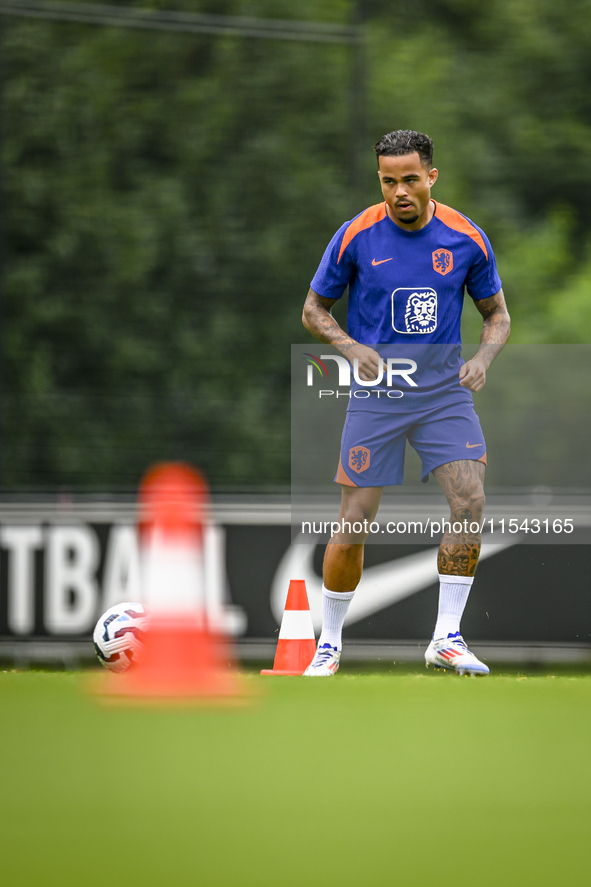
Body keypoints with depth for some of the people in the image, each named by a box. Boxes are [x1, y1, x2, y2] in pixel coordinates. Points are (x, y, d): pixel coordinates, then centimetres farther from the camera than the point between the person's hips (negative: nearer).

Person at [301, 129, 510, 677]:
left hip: (445, 390, 1)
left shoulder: (466, 239, -3)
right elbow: (314, 310, 4)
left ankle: (446, 638, -7)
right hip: (376, 395, -1)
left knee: (470, 502, -17)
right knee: (354, 523, -2)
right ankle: (330, 643, 16)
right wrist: (353, 349, -14)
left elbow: (497, 313, 10)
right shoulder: (357, 236, -7)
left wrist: (483, 357, -10)